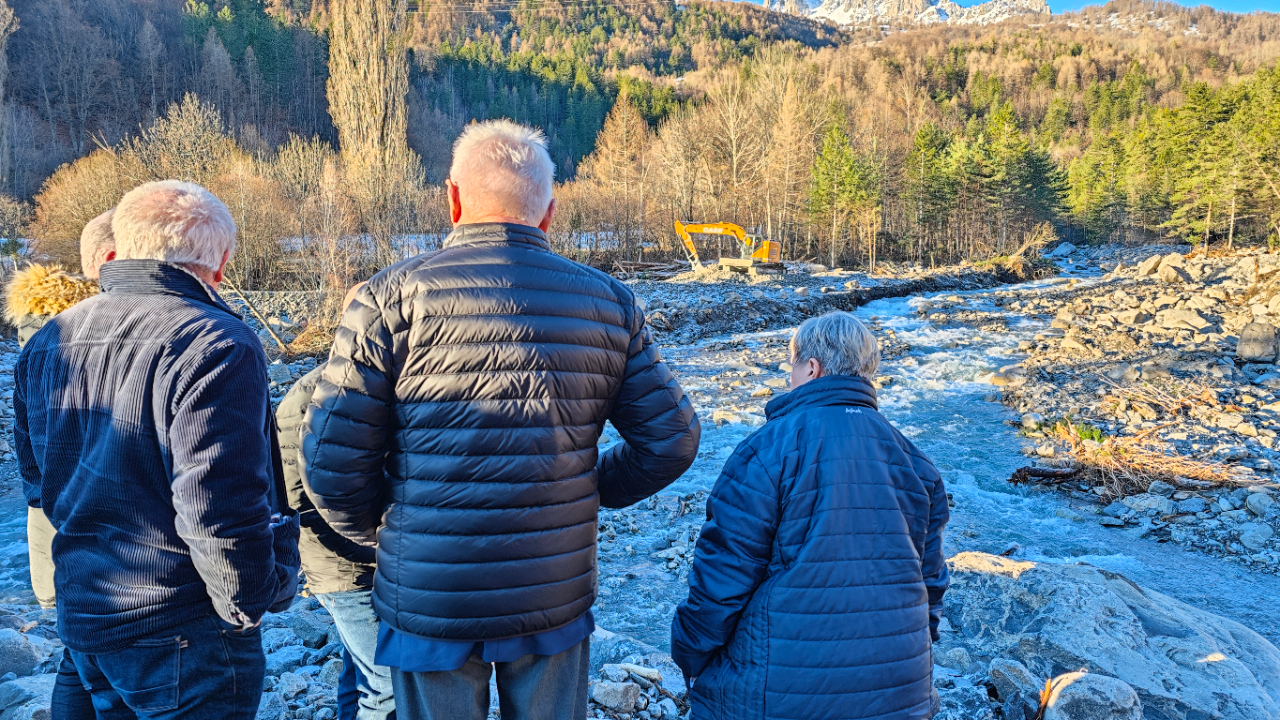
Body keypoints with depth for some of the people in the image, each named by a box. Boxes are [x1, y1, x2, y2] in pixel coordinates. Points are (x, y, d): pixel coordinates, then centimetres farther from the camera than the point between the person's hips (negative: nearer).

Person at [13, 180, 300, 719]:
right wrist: (251, 603, -12)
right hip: (185, 638, -7)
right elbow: (221, 508, -27)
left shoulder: (46, 343, 5)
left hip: (79, 618, 8)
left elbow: (35, 475, 16)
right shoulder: (215, 345, -22)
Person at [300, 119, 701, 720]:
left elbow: (330, 463, -11)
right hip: (558, 599, 2)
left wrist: (381, 532, 8)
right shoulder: (608, 302, -2)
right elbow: (672, 440, 0)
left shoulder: (391, 297, -11)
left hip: (428, 603, -2)